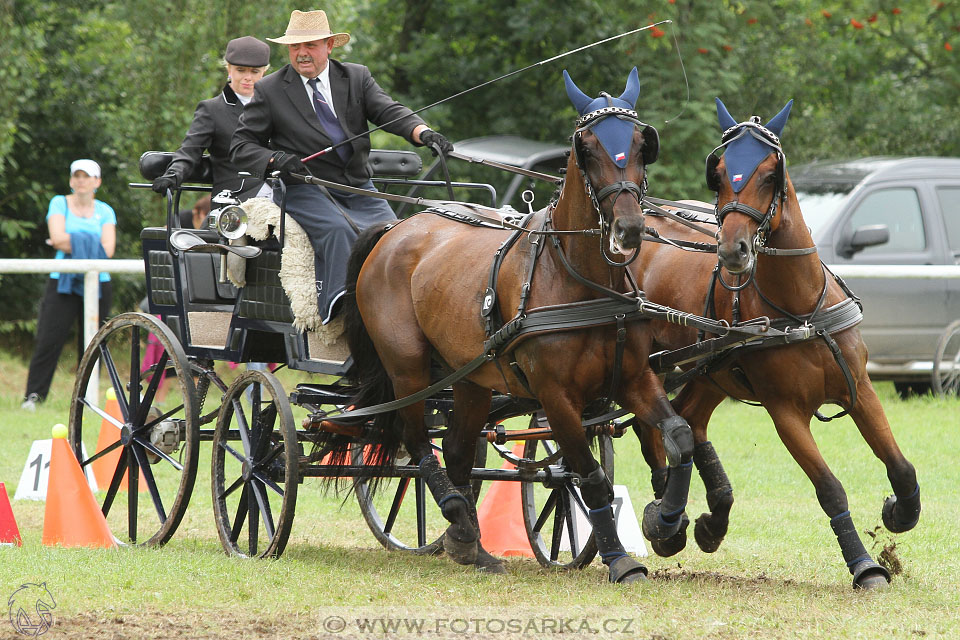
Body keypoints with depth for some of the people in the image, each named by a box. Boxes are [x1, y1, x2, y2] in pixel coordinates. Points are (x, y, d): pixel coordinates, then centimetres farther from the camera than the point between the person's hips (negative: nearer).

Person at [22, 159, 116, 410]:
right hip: (62, 281, -2)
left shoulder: (105, 211, 10)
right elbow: (58, 238, -10)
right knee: (49, 340, -10)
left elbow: (107, 249, -5)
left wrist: (70, 242, -8)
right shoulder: (59, 204, 7)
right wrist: (91, 244, -7)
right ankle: (33, 396, -9)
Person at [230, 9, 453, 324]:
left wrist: (424, 132, -24)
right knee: (338, 230, -33)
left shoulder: (357, 77, 12)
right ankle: (338, 308, -38)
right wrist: (275, 159, -16)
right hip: (303, 189, -3)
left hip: (358, 189, 3)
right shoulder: (270, 90, 6)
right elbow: (241, 146, 5)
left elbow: (388, 111, -3)